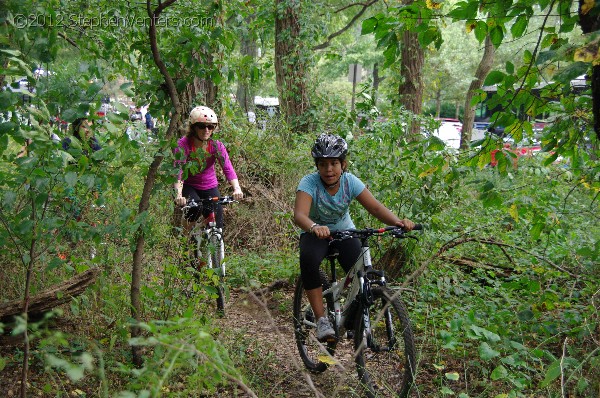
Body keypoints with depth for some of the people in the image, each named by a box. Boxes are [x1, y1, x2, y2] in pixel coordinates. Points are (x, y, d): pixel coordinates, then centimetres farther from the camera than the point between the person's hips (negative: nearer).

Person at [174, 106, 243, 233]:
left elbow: (228, 168, -26)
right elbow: (178, 171, -32)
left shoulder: (216, 145, -15)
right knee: (195, 208, -31)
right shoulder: (183, 144, -22)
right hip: (188, 186, -3)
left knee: (217, 226, -4)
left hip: (209, 187, 3)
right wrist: (178, 195, -50)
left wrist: (237, 188, -45)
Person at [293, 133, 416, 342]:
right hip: (316, 233, -2)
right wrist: (315, 227, -61)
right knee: (308, 259, -35)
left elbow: (375, 207, -24)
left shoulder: (350, 181, -16)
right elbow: (299, 214, -39)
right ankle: (321, 319, -24)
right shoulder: (309, 182, -24)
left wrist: (398, 221, -43)